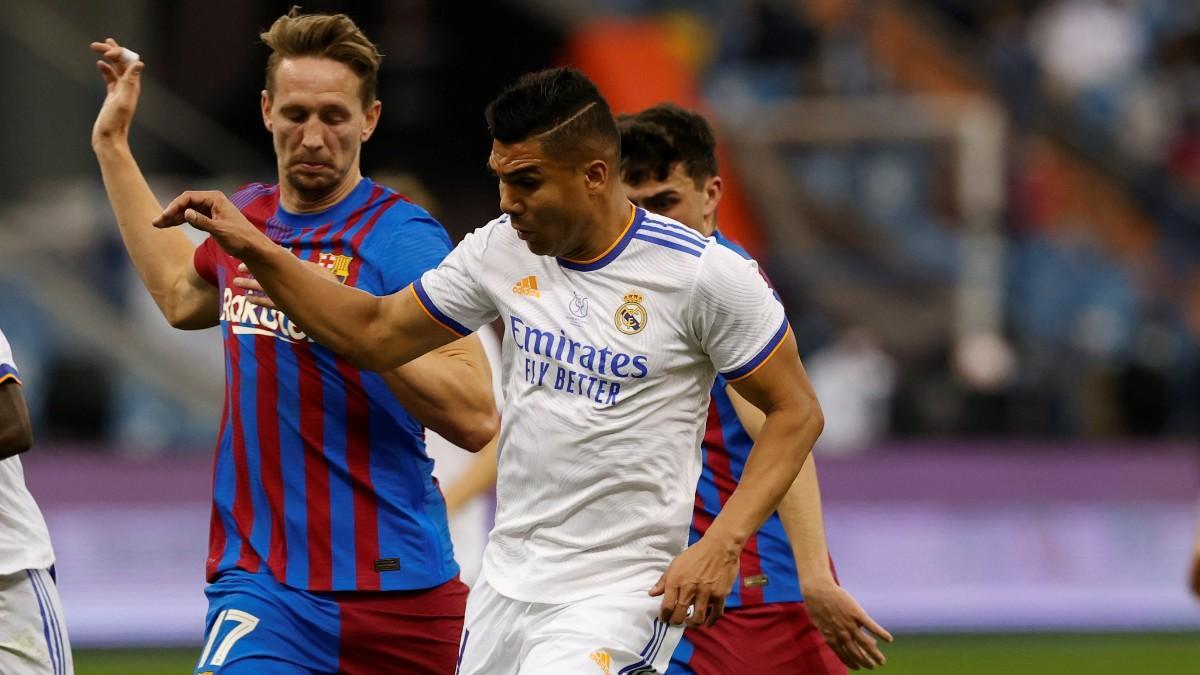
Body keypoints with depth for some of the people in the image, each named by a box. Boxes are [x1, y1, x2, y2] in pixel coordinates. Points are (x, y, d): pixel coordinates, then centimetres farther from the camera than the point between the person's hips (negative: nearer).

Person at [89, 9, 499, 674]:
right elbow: (180, 295, 36)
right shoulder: (248, 214, 11)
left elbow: (475, 417, -18)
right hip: (260, 586, 3)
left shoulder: (403, 238, -9)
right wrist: (111, 146, 38)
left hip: (394, 588, -3)